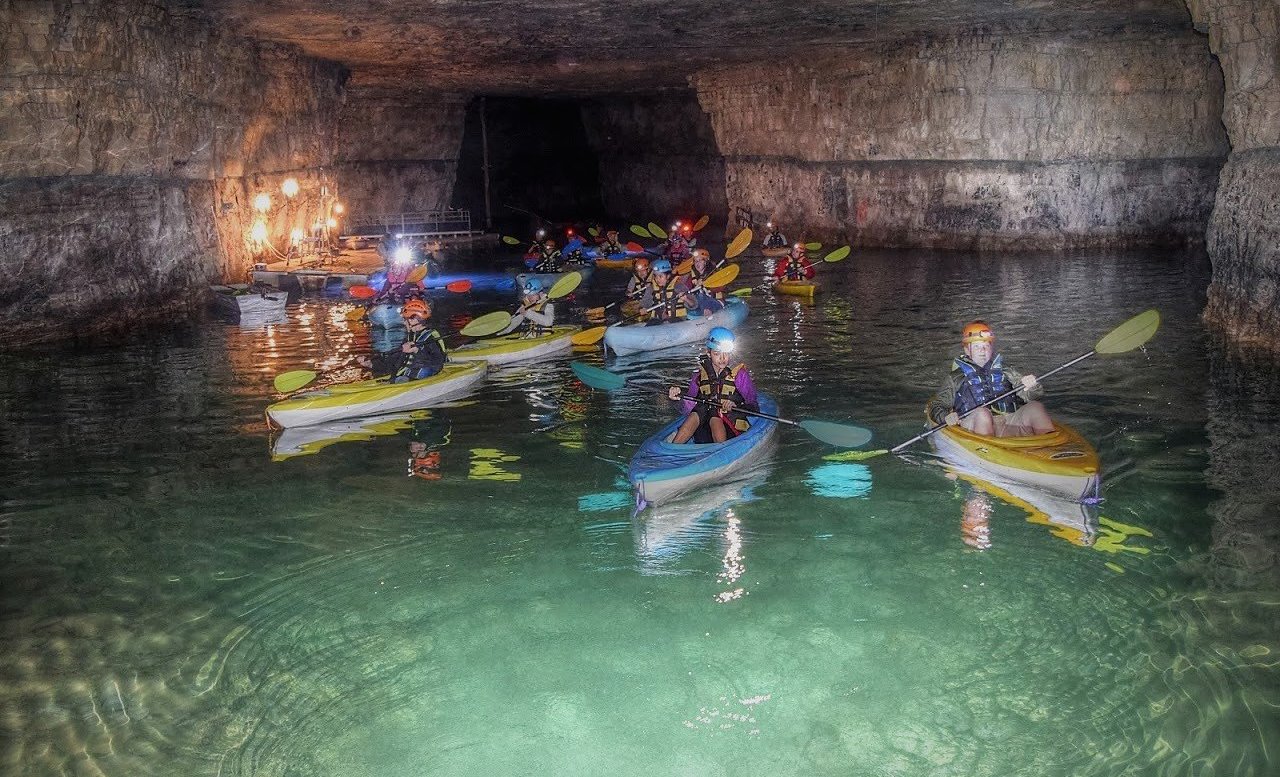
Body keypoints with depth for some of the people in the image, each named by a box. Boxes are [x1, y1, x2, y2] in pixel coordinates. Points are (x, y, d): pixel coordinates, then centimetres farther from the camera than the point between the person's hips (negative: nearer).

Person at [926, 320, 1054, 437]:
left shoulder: (1004, 370, 25)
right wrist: (946, 417, -11)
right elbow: (936, 406, 13)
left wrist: (1031, 386, -7)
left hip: (1012, 424, 3)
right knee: (981, 413, -33)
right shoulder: (956, 378, 18)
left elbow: (1028, 395, 19)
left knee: (1035, 407, -21)